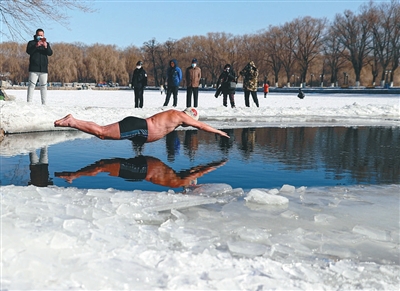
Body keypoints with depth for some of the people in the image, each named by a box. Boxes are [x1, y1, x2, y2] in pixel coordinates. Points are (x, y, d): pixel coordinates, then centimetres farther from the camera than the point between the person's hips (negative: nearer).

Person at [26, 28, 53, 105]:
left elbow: (50, 53, -2)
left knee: (44, 86, 3)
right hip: (34, 69, -2)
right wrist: (36, 46, -26)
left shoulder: (47, 43, 14)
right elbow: (28, 51, -11)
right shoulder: (31, 43, 7)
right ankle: (29, 102, -7)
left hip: (44, 69, 2)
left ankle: (44, 103, 5)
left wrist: (46, 46, -21)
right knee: (32, 85, -6)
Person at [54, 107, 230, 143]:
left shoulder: (173, 114, 27)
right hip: (138, 128, -8)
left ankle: (71, 121, -1)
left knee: (101, 133, 3)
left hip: (138, 128, 9)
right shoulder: (181, 116, 3)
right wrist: (219, 132, 18)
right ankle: (71, 121, -20)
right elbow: (201, 126, 8)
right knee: (102, 132, -16)